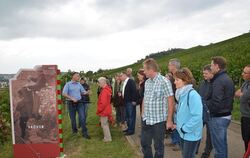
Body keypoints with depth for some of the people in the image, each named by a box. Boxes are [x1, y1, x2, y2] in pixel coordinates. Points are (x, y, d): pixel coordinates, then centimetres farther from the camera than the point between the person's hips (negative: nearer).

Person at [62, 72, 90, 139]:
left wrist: (87, 92, -11)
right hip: (71, 103, -3)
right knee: (73, 118, 9)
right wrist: (72, 98, -20)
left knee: (82, 117, -4)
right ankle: (74, 130, 31)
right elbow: (64, 94, -12)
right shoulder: (68, 84, -5)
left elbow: (83, 92, 11)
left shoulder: (79, 84, 9)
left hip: (79, 102, 3)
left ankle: (84, 133, 1)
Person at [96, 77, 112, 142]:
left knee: (104, 124, 1)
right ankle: (107, 137, 29)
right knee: (105, 124, 19)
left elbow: (103, 103, -26)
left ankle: (107, 138, 10)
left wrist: (98, 110, -15)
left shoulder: (104, 91, -23)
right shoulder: (107, 89, 9)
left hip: (104, 110, -10)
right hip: (106, 110, 10)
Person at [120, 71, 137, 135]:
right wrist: (121, 94, 6)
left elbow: (134, 91, -18)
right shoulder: (124, 82, 15)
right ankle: (129, 128, 27)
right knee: (127, 116, 16)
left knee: (131, 116, -3)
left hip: (131, 102, -9)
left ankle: (131, 130, 5)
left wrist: (133, 101, -20)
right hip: (126, 102, 9)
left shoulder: (131, 81, -13)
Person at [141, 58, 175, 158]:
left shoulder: (164, 82, -13)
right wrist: (143, 114, 12)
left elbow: (171, 101, -14)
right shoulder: (147, 82, 7)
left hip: (159, 120, -6)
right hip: (146, 120, 6)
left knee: (158, 146, 9)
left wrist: (169, 120, -14)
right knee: (144, 143, 16)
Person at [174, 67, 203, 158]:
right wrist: (179, 125, 9)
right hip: (183, 133, 8)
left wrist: (185, 128, -19)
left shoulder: (192, 95, -23)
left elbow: (197, 117, -27)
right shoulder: (181, 94, 4)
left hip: (191, 134, -8)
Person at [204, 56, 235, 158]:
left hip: (218, 118, -10)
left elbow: (215, 103, -27)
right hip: (226, 115, 10)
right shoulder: (228, 79, 10)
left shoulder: (218, 81, -21)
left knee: (218, 146, 2)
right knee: (223, 144, 21)